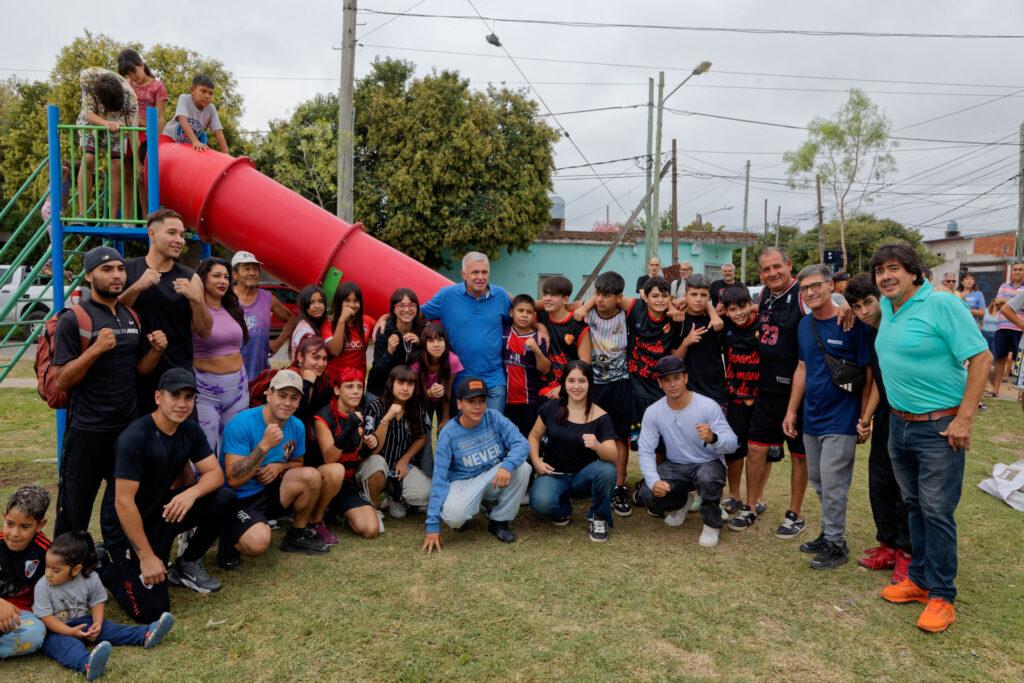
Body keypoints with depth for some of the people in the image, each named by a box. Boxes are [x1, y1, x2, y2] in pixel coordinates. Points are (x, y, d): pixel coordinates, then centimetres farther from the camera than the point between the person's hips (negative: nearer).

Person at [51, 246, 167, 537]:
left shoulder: (132, 317, 8)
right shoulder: (73, 320, -10)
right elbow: (61, 381, -14)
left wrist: (156, 349, -6)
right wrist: (95, 349, -26)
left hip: (129, 425, 6)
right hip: (88, 429, -6)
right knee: (75, 507, 5)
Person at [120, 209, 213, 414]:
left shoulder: (190, 278, 3)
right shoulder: (127, 270, 3)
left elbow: (205, 331, 1)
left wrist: (195, 299, -14)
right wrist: (136, 288, -17)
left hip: (179, 373, 0)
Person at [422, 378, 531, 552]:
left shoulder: (494, 418, -11)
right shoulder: (449, 433, -15)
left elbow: (522, 444, -18)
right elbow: (439, 479, -16)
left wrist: (507, 465, -42)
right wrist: (433, 525, -20)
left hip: (495, 477, 3)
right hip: (465, 483, -2)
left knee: (522, 467, -26)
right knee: (453, 516, -33)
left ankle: (499, 521, -5)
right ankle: (465, 514, 9)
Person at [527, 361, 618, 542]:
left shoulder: (600, 417, -10)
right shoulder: (552, 407, -5)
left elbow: (614, 456, -19)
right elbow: (534, 435, 9)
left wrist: (597, 446, -41)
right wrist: (536, 462, -7)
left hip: (584, 476, 0)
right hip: (554, 473, 0)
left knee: (607, 470, -34)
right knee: (540, 503, -32)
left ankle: (598, 518, -4)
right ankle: (563, 509, 8)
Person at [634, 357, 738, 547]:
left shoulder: (708, 406, -18)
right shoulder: (653, 412, -10)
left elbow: (732, 444, -19)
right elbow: (645, 451, -10)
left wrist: (712, 438, -43)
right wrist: (654, 481, -28)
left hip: (708, 463, -3)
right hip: (675, 466, 3)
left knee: (708, 479, -38)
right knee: (646, 495, -21)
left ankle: (712, 524, -4)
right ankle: (681, 501, 16)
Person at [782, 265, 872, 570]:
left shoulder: (852, 324, -13)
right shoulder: (805, 325, 6)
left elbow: (868, 372, -9)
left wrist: (864, 418, -9)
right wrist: (792, 410, 11)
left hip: (840, 419, -6)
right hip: (811, 417, 6)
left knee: (832, 484, -2)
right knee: (817, 480, 15)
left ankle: (836, 544, 13)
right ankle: (827, 534, 30)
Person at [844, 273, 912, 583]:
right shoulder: (869, 336, 4)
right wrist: (866, 418, 4)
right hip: (885, 418, 7)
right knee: (879, 482, 12)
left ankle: (909, 553, 18)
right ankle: (888, 544, 28)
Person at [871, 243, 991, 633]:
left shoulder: (942, 305, -16)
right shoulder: (887, 307, 6)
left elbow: (981, 357, -17)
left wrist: (965, 418, -19)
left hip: (939, 428, -7)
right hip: (899, 424, 7)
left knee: (937, 512, 0)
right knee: (914, 507, 16)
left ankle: (941, 596, 13)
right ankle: (919, 579, 29)